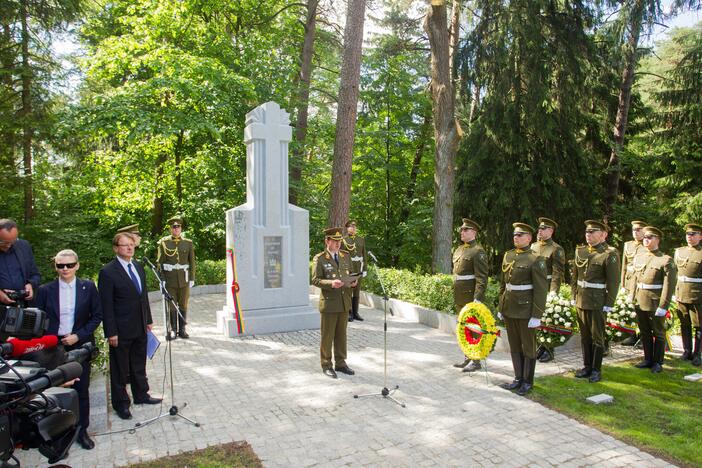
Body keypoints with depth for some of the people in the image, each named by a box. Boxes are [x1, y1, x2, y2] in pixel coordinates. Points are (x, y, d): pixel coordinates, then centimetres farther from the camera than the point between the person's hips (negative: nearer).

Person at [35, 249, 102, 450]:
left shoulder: (88, 287, -1)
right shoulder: (45, 290, 0)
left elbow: (97, 315, 0)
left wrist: (78, 336, -9)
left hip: (80, 346, 0)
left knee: (81, 389, 7)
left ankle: (82, 431, 21)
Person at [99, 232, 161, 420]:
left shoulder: (138, 266, 7)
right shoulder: (108, 272, -15)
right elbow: (106, 305, -15)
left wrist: (148, 320, 12)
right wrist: (111, 332, -16)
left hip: (140, 327, 6)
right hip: (121, 331, -6)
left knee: (139, 365, 20)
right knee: (120, 369, 10)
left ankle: (141, 395, 37)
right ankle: (121, 403, 26)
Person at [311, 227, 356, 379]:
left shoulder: (345, 257, 12)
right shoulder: (319, 259, -5)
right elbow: (315, 280, -10)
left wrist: (353, 281, -4)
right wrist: (331, 283, -26)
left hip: (344, 302, 5)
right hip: (329, 303, -5)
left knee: (341, 335, 13)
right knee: (327, 335, 4)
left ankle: (340, 363, 26)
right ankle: (326, 365, 17)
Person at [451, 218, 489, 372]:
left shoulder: (478, 251, -12)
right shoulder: (459, 249, 14)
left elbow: (482, 278, -17)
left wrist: (477, 298, -22)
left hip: (471, 297, -8)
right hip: (460, 297, 8)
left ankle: (476, 361, 11)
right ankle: (467, 357, 27)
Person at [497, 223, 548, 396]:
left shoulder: (536, 260, -11)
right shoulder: (508, 256, 8)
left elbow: (541, 290, -13)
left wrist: (536, 316, -16)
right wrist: (500, 307, 14)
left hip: (526, 310, -6)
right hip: (509, 309, 6)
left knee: (528, 347, 8)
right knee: (514, 346, 14)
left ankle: (528, 382, 21)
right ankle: (518, 378, 27)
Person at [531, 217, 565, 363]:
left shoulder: (556, 249, -8)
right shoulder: (533, 246, 12)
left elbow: (558, 273, -14)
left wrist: (553, 292, -21)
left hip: (547, 290, -6)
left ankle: (549, 351, 15)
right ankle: (542, 346, 26)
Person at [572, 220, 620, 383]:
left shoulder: (610, 254, -11)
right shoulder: (580, 251, 8)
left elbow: (613, 282, -12)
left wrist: (609, 304, -13)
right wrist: (574, 295, 12)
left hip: (598, 303, -6)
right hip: (581, 301, 6)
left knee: (597, 337, 5)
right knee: (584, 336, 13)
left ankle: (596, 370, 16)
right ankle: (587, 366, 25)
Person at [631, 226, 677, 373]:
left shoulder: (666, 260, -10)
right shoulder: (638, 258, 9)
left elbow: (669, 286, -13)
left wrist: (663, 307, -16)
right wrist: (634, 299, 11)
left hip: (656, 304, -5)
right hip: (640, 304, 5)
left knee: (658, 334, 10)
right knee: (645, 333, 15)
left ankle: (658, 362, 22)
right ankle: (648, 359, 29)